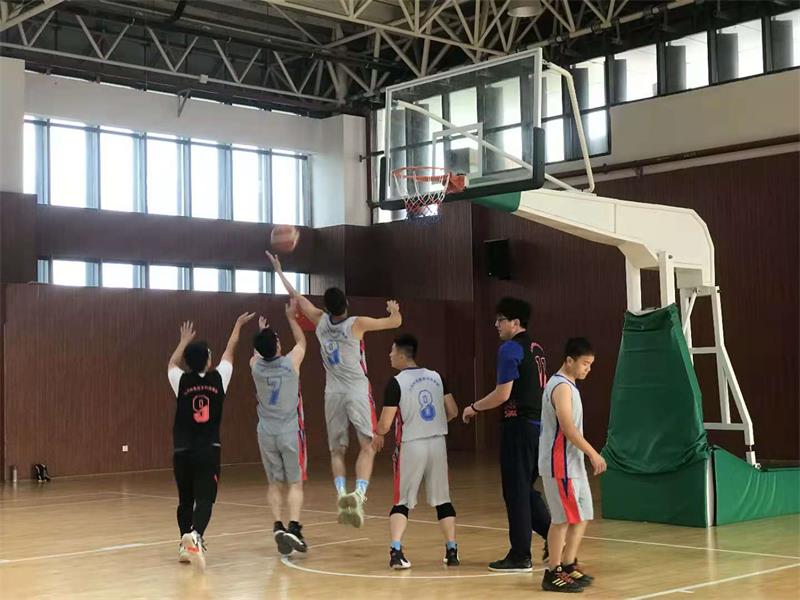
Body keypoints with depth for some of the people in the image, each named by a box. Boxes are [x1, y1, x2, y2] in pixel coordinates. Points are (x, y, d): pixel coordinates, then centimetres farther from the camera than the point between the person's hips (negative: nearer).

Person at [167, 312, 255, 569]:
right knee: (204, 499, -8)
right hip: (208, 451, -2)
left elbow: (172, 364, 24)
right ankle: (194, 535, -33)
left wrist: (184, 341, 39)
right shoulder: (218, 378, -1)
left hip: (182, 451, 2)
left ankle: (186, 545, 23)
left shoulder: (181, 381, 0)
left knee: (185, 500, 17)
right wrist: (238, 325, 32)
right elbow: (229, 352, 16)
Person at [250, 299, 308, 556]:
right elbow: (302, 341, 12)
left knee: (275, 483, 13)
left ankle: (278, 526, 3)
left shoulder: (255, 366, -4)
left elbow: (259, 352, 23)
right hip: (290, 431, -3)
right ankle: (293, 527, -12)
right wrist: (291, 317, 24)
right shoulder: (291, 362, -10)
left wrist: (261, 333, 39)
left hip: (266, 433, 3)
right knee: (295, 483, 2)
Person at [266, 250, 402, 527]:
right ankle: (358, 494, -24)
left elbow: (298, 297, 17)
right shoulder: (357, 324, -9)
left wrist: (279, 271, 30)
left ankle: (341, 495, -9)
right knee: (367, 447, -3)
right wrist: (394, 309, 23)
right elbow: (395, 322, 0)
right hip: (357, 391, -3)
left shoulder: (320, 321, 1)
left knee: (337, 450, 10)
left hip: (333, 393, 3)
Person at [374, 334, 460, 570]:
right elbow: (453, 412, 10)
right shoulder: (436, 377, 6)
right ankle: (452, 551, 12)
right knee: (442, 500, 13)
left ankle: (396, 552, -6)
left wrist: (377, 435, 10)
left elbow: (385, 424, -11)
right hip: (437, 443, 4)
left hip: (411, 446, -4)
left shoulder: (396, 383, -10)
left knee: (401, 502, 6)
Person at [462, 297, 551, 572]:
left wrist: (474, 408, -2)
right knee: (526, 489, 18)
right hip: (539, 423, 9)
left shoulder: (510, 349, -12)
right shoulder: (536, 349, 15)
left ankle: (520, 557, 4)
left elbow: (503, 394, -17)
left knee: (516, 491, -1)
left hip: (519, 425, -8)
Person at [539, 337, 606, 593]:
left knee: (581, 516, 13)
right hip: (560, 464, -10)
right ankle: (553, 574, 4)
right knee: (564, 519, -5)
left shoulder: (567, 385, 15)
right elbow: (568, 429, -23)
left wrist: (589, 455, 16)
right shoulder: (562, 387, -16)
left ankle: (568, 566, 22)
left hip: (572, 463, 10)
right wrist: (594, 454, -19)